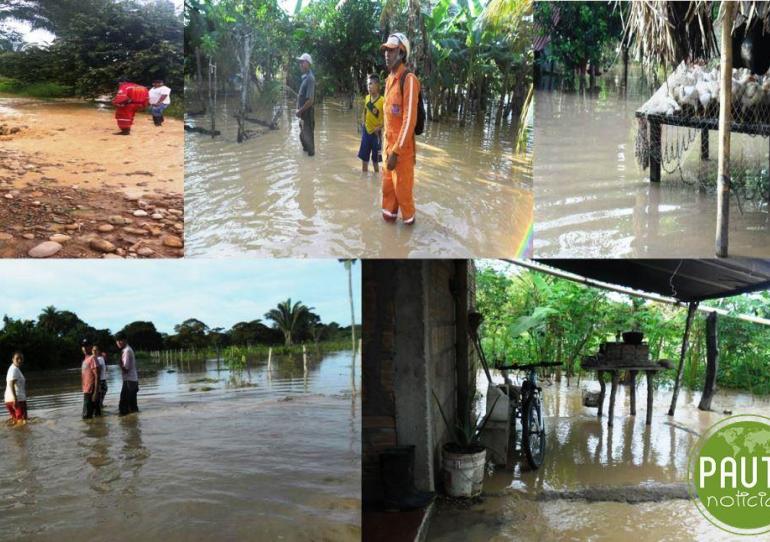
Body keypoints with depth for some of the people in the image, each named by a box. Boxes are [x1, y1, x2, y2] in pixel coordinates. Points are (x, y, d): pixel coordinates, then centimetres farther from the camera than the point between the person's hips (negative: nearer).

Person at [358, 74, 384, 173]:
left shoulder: (382, 101, -17)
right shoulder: (367, 98, 1)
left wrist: (379, 127, -21)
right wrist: (364, 123, 8)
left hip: (376, 133, -5)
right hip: (366, 131, 5)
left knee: (375, 159, 6)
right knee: (364, 157, 10)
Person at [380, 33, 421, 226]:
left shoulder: (409, 79, -17)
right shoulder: (389, 79, 11)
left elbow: (409, 119, -21)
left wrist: (396, 151, -22)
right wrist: (387, 145, 16)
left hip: (402, 148, -8)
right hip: (389, 144, 8)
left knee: (403, 189, 3)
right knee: (388, 187, 18)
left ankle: (409, 221, 21)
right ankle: (389, 217, 32)